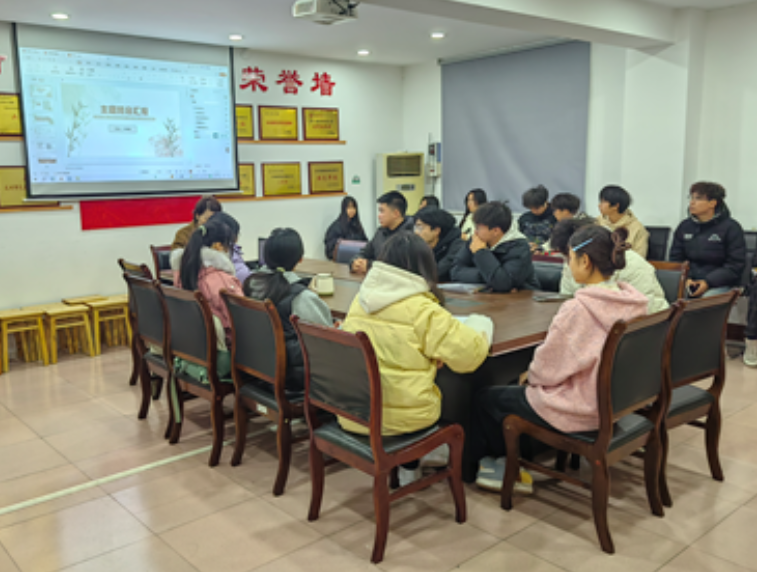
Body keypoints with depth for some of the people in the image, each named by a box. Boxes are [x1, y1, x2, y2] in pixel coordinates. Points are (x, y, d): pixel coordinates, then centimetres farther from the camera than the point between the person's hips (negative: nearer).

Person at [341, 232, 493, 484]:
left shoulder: (360, 301, 4)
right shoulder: (422, 310, -16)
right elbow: (470, 353, -15)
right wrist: (481, 326, 6)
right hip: (398, 417, -5)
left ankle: (413, 458, 36)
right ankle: (409, 467, 34)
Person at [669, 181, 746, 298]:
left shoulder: (731, 228, 0)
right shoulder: (684, 227, 13)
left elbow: (736, 266, -4)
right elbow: (675, 259, 12)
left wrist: (708, 282, -17)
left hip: (720, 284, -3)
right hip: (689, 282, 3)